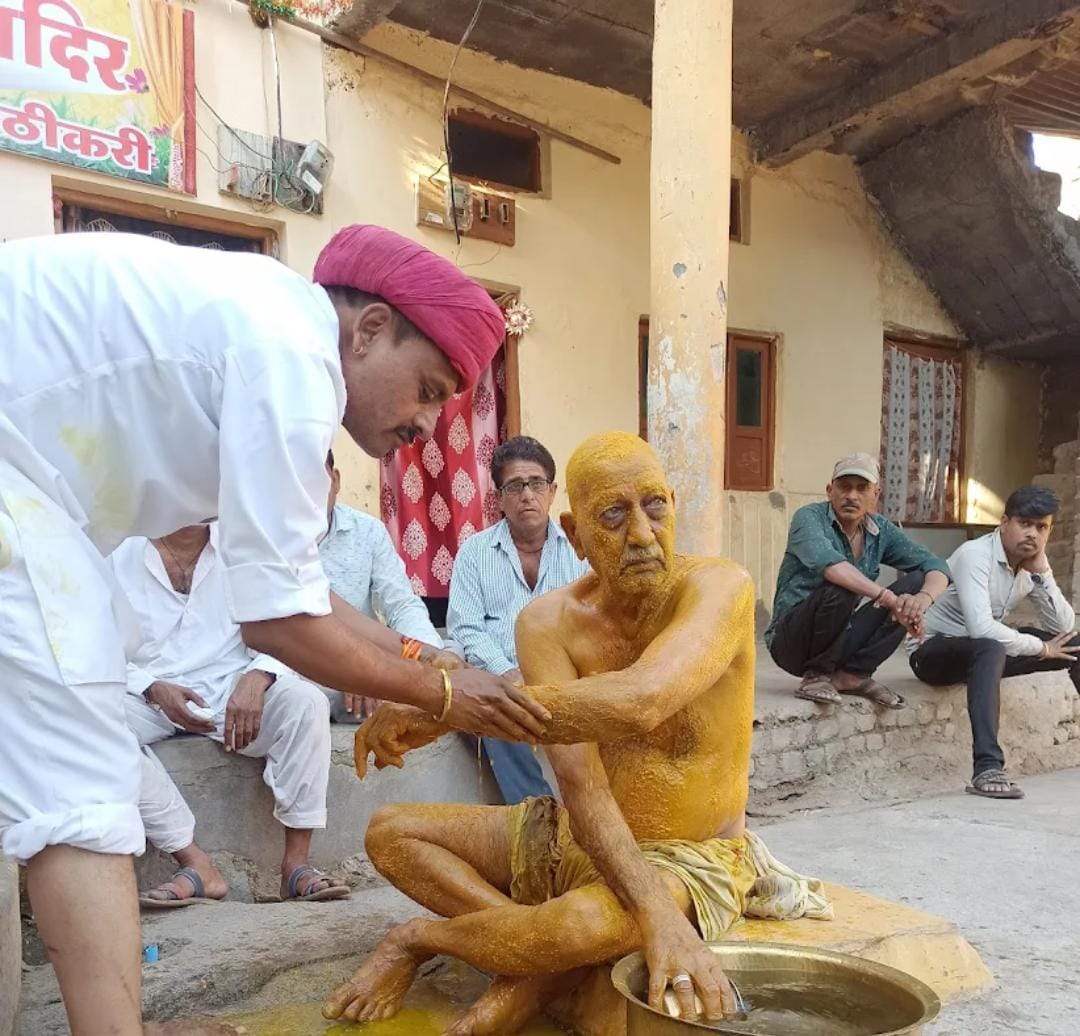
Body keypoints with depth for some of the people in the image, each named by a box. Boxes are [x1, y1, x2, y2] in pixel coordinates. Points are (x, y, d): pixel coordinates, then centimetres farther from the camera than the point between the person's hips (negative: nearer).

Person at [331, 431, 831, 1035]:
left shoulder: (718, 587, -22)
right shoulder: (549, 622, -11)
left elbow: (639, 702, -42)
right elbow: (581, 782, -22)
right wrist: (658, 916, -39)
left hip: (692, 861, -5)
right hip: (576, 841, 5)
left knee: (586, 926, -36)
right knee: (390, 832, 0)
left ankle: (419, 940, -5)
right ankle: (549, 969, -13)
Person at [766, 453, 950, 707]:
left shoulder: (881, 530, 4)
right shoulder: (809, 517, -13)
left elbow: (936, 567, -2)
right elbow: (826, 562, -34)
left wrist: (925, 597, -26)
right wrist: (888, 598, -42)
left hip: (842, 639, 6)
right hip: (792, 641, -6)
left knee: (917, 582, -7)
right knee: (841, 588, -34)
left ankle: (853, 674, -7)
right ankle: (817, 675, -11)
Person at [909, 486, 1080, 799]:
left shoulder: (1032, 563, 1)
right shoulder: (975, 555, -23)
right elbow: (981, 628, -35)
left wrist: (1041, 572, -15)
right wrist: (1041, 649, -23)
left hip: (986, 652, 8)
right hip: (933, 650, -8)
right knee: (991, 647, -39)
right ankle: (987, 769, -45)